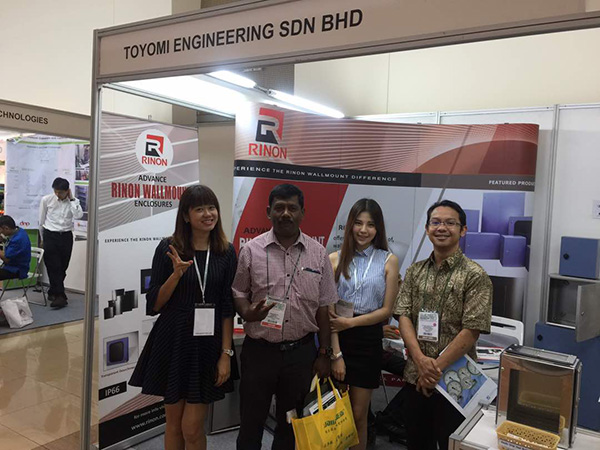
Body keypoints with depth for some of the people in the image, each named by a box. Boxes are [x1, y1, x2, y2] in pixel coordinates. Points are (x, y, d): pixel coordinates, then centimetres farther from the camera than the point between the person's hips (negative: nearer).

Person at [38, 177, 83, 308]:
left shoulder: (73, 201, 1)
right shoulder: (46, 200, -3)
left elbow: (79, 215, -19)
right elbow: (41, 221, 8)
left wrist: (71, 199, -15)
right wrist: (43, 238, 14)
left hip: (66, 236, 2)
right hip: (50, 236, -2)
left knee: (62, 267, 8)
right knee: (54, 267, -7)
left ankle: (53, 293, 25)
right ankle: (60, 296, -6)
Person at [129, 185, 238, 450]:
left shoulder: (226, 252, -1)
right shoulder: (168, 248, -6)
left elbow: (228, 307, 1)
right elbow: (153, 305, -6)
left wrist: (226, 353, -4)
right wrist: (177, 273, -21)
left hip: (209, 344, 1)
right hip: (174, 341, 0)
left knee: (192, 428, 4)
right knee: (174, 424, 14)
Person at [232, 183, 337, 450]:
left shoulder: (318, 253, 0)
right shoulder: (251, 250, -4)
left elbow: (323, 308, 3)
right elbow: (238, 293, 3)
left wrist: (324, 353, 4)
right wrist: (247, 313, -19)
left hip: (302, 351, 1)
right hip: (258, 350, -1)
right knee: (251, 421, 11)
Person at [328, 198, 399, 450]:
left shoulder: (388, 261, 0)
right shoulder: (335, 259, 0)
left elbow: (386, 310, -1)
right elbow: (328, 310, -4)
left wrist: (350, 322, -11)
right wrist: (336, 353, -10)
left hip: (369, 340, 0)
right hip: (337, 339, 1)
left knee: (358, 414, 9)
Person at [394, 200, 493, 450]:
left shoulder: (475, 276, -9)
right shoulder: (415, 271, 6)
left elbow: (472, 330, -15)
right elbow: (403, 316, -1)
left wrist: (436, 367, -16)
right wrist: (421, 359, -15)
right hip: (415, 377, 4)